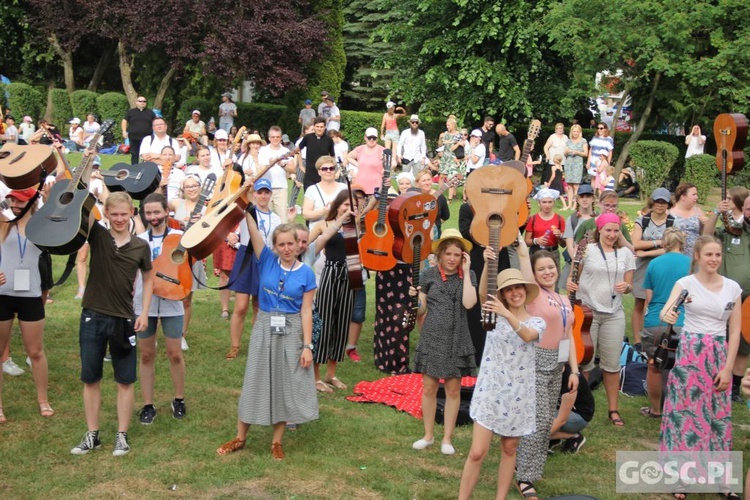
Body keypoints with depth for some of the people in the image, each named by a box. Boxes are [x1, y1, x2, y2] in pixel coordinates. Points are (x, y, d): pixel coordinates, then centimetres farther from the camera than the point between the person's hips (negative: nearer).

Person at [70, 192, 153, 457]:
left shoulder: (141, 246, 0)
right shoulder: (97, 236, -2)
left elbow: (148, 278, 10)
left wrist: (144, 313, 2)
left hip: (124, 319, 0)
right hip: (93, 317, 0)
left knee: (125, 380, 5)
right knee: (90, 379, 8)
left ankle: (122, 435, 16)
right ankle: (92, 435, 21)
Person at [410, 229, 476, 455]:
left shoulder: (468, 276, 0)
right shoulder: (429, 275, 1)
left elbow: (469, 303, -18)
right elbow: (421, 311, 4)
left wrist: (466, 272, -14)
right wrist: (413, 299, -18)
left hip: (456, 340, 0)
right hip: (431, 338, 0)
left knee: (453, 389, 6)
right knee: (429, 388, 6)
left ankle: (447, 438, 17)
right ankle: (428, 435, 21)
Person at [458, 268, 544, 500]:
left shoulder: (536, 322, 1)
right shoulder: (494, 314, 2)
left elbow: (527, 335, -24)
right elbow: (482, 293, -20)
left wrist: (507, 314, -40)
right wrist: (487, 264, -36)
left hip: (519, 394, 1)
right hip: (491, 390, -1)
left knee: (509, 449, 12)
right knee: (477, 453, -6)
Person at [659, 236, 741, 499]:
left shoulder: (733, 287, 4)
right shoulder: (686, 283, -4)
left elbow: (734, 331, 5)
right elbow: (665, 310, -21)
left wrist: (728, 368, -2)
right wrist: (667, 315, -46)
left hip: (718, 356, 2)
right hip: (689, 354, -2)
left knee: (718, 415, 6)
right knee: (686, 411, 1)